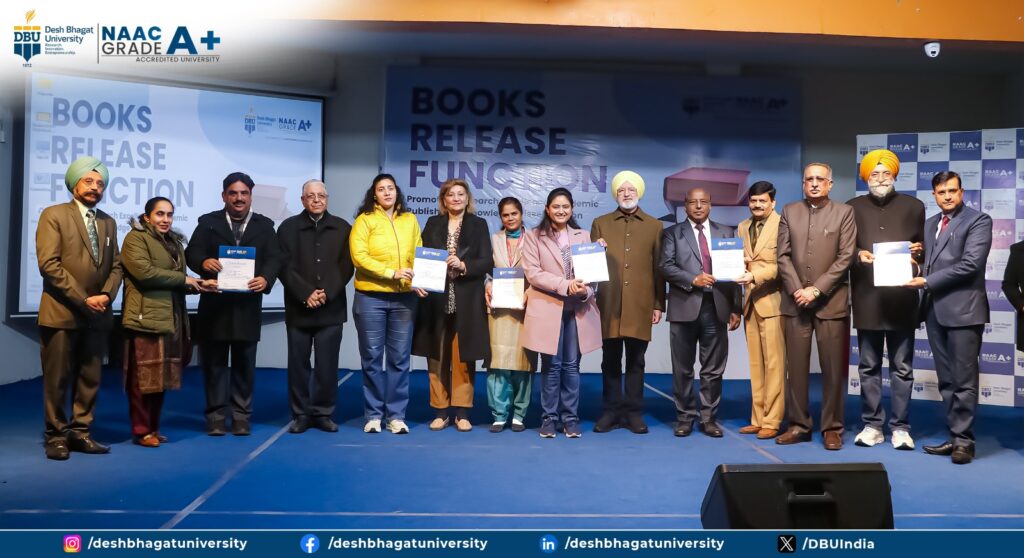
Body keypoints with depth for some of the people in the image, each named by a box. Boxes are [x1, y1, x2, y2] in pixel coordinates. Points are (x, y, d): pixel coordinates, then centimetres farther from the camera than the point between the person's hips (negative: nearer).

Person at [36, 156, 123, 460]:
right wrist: (82, 299, -16)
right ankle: (56, 436, 12)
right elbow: (49, 263, -13)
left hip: (97, 314, 5)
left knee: (90, 379, 9)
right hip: (61, 312, -5)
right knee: (57, 380, 2)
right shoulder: (53, 215, -3)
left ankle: (80, 432, 18)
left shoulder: (108, 222, 14)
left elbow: (115, 265, 12)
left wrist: (107, 294, -8)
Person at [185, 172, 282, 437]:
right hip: (215, 303, 0)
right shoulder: (208, 222, 8)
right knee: (214, 362, 5)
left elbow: (274, 258, -1)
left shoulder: (264, 225, 10)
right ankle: (216, 416, 14)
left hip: (248, 304, 1)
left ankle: (242, 416, 14)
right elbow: (191, 253, -2)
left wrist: (266, 279, -22)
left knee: (244, 363, 6)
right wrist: (203, 262, -25)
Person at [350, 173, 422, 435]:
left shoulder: (410, 220, 11)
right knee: (372, 357, 4)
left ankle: (396, 415, 12)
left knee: (399, 358, 5)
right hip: (371, 298, -2)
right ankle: (373, 415, 14)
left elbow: (418, 255, 11)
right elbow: (358, 256, -10)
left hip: (404, 298, 3)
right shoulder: (365, 220, 0)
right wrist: (391, 273, -17)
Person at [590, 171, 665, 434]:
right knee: (610, 360, 5)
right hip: (609, 304, 1)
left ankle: (634, 412, 12)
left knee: (636, 361, 4)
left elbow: (659, 268, 8)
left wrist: (659, 304, 3)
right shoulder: (600, 223, 11)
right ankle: (611, 411, 13)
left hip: (640, 305, 0)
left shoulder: (654, 226, 10)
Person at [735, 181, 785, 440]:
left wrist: (754, 275, -23)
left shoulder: (782, 226, -8)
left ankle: (771, 421, 3)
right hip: (750, 301, 7)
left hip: (772, 300, -7)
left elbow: (782, 264, -14)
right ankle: (758, 418, 17)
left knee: (773, 363, -3)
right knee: (755, 364, 10)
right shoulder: (743, 227, 16)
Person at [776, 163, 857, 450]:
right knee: (796, 366, 4)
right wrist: (796, 289, -8)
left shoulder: (844, 212, 3)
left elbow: (845, 257, -4)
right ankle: (798, 424, 13)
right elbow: (783, 256, 5)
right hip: (795, 301, 2)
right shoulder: (790, 211, 11)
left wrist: (817, 289, -12)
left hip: (831, 302, -2)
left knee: (833, 368, 0)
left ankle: (832, 428, 9)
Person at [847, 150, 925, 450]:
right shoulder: (852, 208, 10)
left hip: (901, 299, 0)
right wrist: (858, 255, -11)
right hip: (866, 298, 1)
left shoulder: (913, 206, 9)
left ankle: (900, 427, 9)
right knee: (869, 366, 5)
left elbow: (927, 248, 12)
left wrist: (918, 251, -10)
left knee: (902, 367, 2)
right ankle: (872, 425, 13)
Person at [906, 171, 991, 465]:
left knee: (964, 379, -3)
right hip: (935, 309, 7)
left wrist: (927, 282, -14)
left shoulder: (978, 221, -2)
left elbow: (970, 264, -14)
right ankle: (955, 436, 16)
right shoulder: (930, 223, 19)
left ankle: (963, 439, 4)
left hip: (962, 309, -6)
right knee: (946, 381, 10)